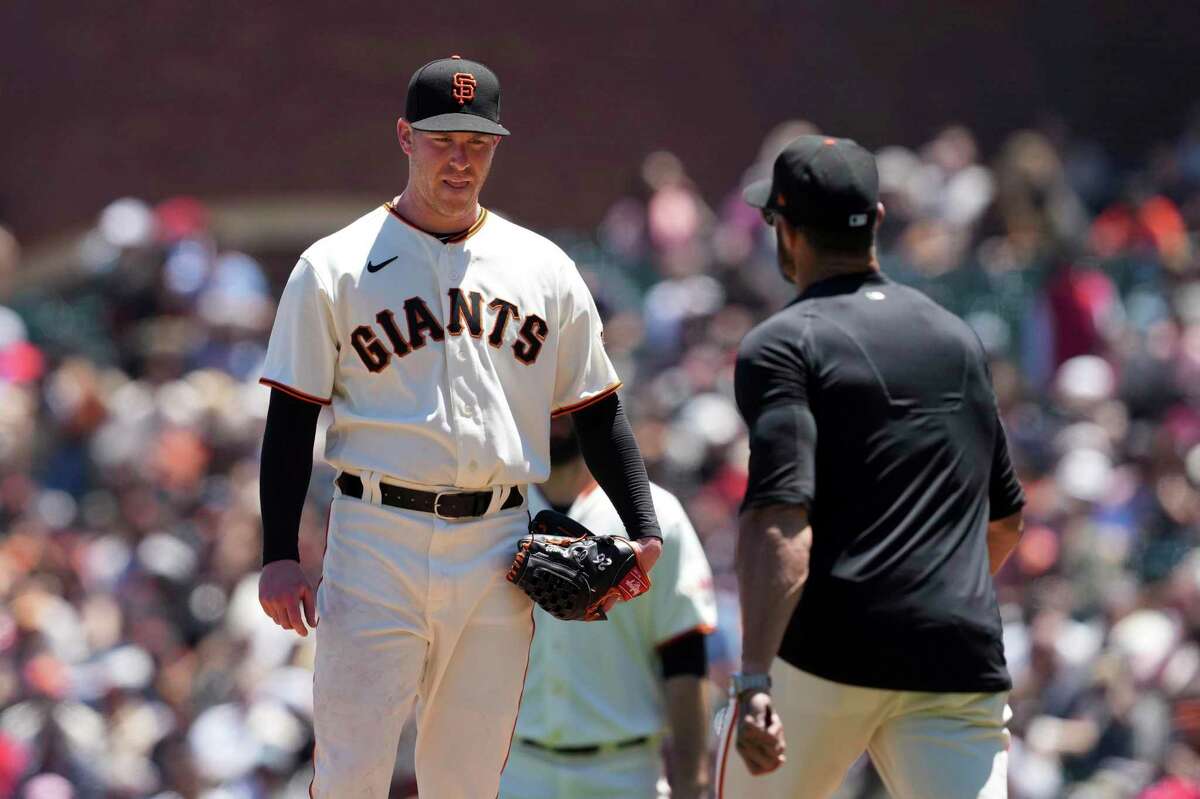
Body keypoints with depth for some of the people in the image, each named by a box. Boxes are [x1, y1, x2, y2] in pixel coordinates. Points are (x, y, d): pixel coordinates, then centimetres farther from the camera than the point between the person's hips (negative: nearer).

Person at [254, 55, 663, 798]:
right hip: (378, 544, -3)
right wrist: (280, 556, -9)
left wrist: (644, 532, 2)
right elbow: (292, 421, 0)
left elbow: (598, 414, 14)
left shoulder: (544, 269, 11)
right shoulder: (335, 268, 2)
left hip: (497, 553, 3)